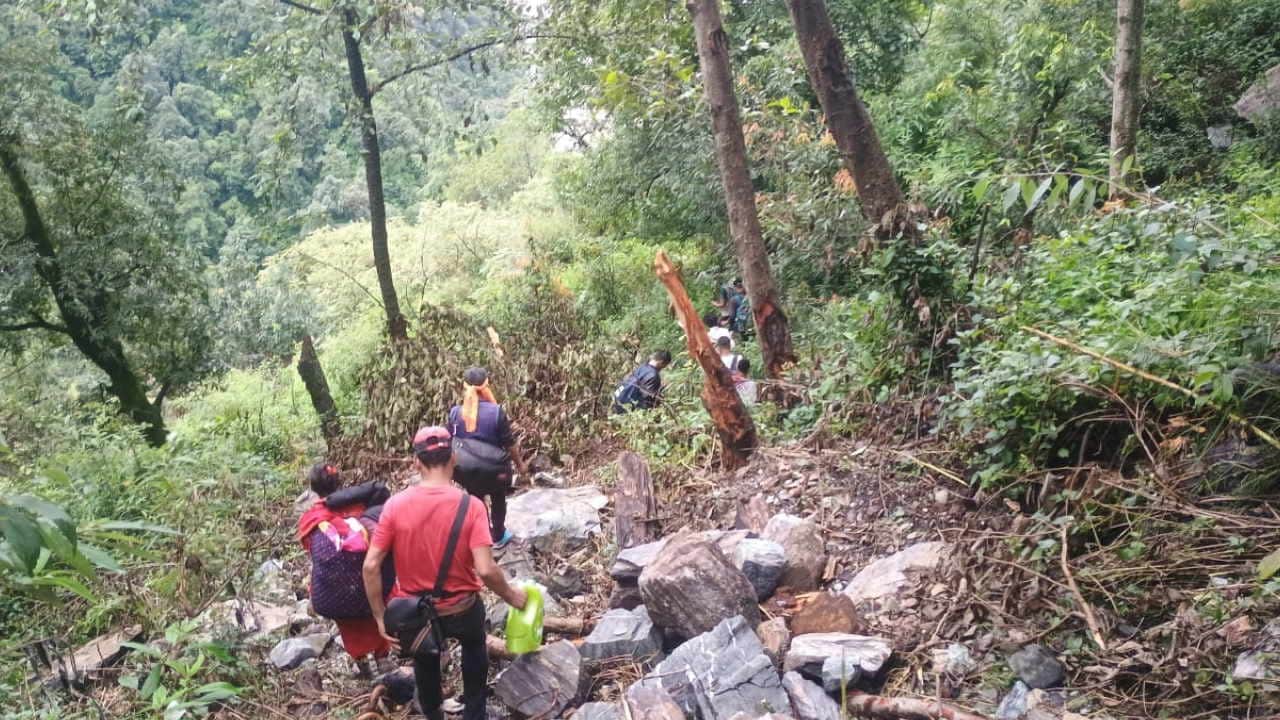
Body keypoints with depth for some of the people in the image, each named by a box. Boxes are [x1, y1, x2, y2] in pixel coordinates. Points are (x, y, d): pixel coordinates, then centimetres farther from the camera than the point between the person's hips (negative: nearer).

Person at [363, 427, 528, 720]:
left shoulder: (395, 504, -17)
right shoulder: (470, 506, -22)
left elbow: (370, 567, -17)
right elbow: (486, 571, -27)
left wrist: (380, 617, -6)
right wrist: (512, 596, -8)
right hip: (461, 609, -1)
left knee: (424, 660, 32)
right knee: (474, 650, 33)